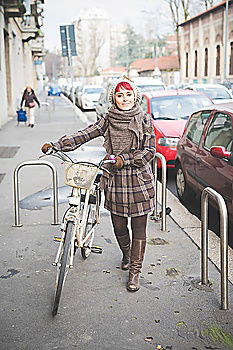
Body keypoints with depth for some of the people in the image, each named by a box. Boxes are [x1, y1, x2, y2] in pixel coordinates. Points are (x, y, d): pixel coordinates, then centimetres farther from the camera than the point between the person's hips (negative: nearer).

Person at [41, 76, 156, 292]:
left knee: (139, 229, 1)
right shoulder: (108, 120, 6)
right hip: (114, 181, 2)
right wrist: (55, 146, -10)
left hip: (139, 181, -2)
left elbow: (150, 150, -6)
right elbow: (84, 135, -1)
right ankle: (126, 254, 40)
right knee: (119, 226, 9)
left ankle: (135, 271, 15)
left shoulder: (144, 121, -1)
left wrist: (125, 159, -18)